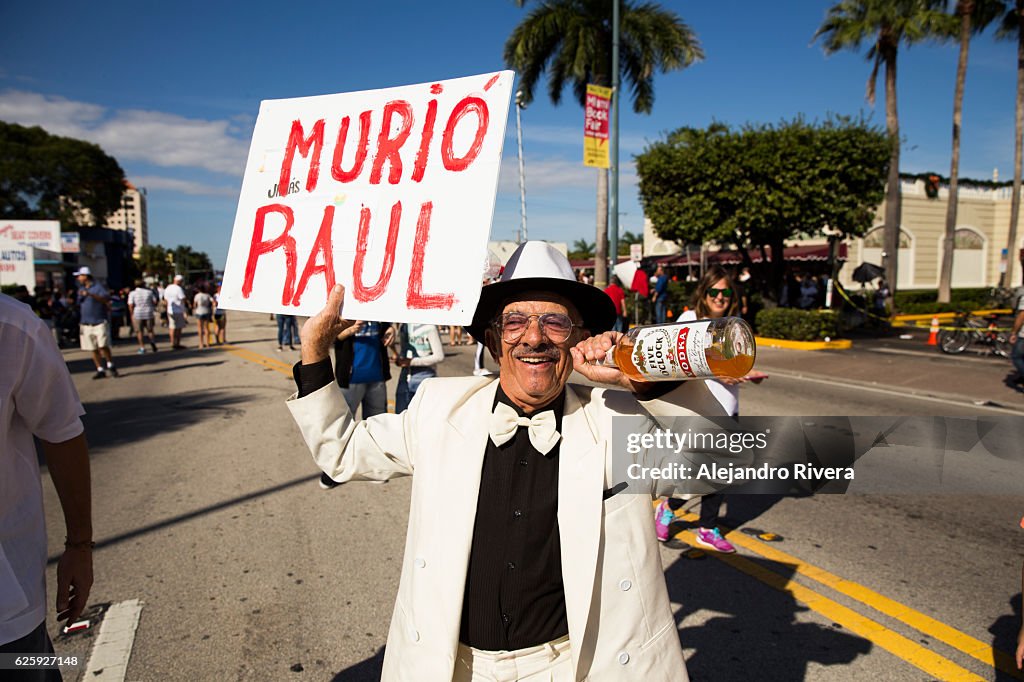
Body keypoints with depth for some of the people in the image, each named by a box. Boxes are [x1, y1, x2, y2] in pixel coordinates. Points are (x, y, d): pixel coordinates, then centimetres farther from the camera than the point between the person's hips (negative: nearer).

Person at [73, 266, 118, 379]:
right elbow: (79, 306, 19)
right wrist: (80, 323, 11)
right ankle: (100, 370, 10)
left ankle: (110, 366, 5)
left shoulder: (98, 287, -3)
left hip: (99, 322, -6)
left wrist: (91, 294, -31)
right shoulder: (81, 289, 17)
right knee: (93, 349, 4)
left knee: (103, 346, -13)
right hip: (86, 324, 6)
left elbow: (106, 299, -20)